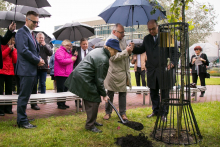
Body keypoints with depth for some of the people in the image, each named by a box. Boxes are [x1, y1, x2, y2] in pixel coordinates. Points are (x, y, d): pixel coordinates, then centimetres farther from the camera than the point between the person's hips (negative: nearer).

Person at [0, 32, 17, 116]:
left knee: (9, 90, 7)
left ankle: (8, 108, 14)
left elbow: (15, 60, 3)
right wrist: (8, 49, -12)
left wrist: (12, 50, -4)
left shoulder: (14, 49, 15)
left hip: (10, 72, 5)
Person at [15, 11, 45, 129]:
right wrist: (37, 61, -13)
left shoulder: (31, 34, 20)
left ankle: (22, 118, 25)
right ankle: (22, 121, 5)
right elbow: (24, 50, -21)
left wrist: (39, 59, 3)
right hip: (26, 70, -10)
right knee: (24, 96, -3)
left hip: (32, 70, 10)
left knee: (25, 96, 15)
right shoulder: (22, 32, -10)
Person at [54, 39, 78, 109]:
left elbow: (72, 62, 26)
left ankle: (63, 103, 20)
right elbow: (61, 61, -22)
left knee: (65, 89, 12)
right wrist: (71, 59, -12)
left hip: (67, 74, 9)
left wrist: (75, 56, 9)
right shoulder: (60, 51, -7)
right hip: (61, 74, -9)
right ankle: (60, 104, 0)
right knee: (61, 90, -6)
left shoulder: (69, 52, 23)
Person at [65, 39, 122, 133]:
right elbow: (99, 80, -15)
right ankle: (90, 125, 6)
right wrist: (104, 95, -4)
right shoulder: (103, 60, -19)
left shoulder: (98, 51, 12)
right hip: (83, 79, -11)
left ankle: (92, 121, 31)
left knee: (89, 100, 18)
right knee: (94, 100, -4)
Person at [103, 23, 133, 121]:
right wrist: (126, 51, -18)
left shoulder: (123, 39, 11)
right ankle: (108, 112, 19)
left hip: (123, 71, 6)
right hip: (113, 72, -6)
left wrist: (129, 50, 2)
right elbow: (113, 57, -19)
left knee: (123, 92, 9)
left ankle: (122, 113, 20)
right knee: (110, 92, 6)